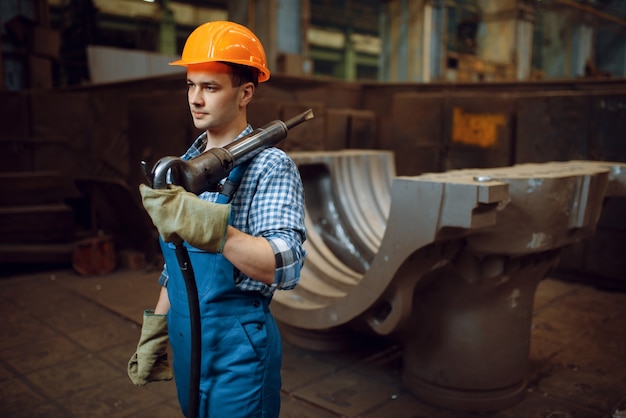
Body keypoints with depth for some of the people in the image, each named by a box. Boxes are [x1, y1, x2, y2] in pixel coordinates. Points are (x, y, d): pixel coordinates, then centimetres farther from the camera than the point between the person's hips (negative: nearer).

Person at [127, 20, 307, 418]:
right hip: (185, 341, 7)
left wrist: (209, 226, -40)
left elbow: (286, 267, -28)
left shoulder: (270, 166, -15)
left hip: (238, 346, -6)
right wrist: (155, 329, 15)